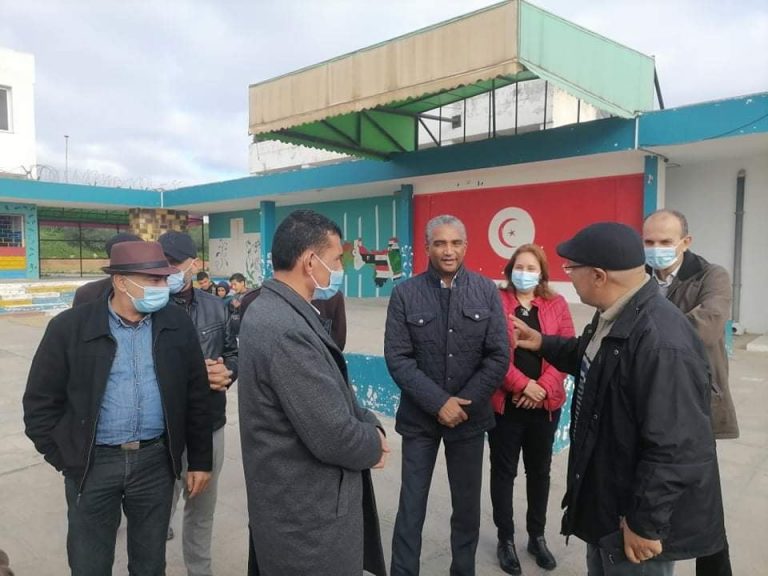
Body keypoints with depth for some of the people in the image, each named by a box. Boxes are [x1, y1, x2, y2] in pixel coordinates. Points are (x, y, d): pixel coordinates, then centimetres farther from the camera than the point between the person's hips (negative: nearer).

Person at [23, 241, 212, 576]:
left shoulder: (177, 324, -3)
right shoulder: (70, 327, -8)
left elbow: (196, 396, 2)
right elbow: (41, 401, 0)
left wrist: (200, 459, 4)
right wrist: (63, 459, -1)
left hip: (156, 459, 1)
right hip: (92, 463, -1)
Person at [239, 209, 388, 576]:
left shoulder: (274, 310, 3)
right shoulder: (288, 331, -30)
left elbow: (332, 390, 10)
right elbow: (333, 438, -29)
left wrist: (368, 424, -4)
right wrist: (374, 445, -9)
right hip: (308, 514, -9)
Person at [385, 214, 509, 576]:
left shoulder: (486, 291, -2)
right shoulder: (405, 293, -5)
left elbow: (499, 356, -4)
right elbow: (397, 358, -9)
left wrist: (463, 402, -12)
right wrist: (438, 403, -16)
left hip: (470, 415, 2)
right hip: (419, 416, -1)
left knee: (467, 506, 16)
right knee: (411, 506, 9)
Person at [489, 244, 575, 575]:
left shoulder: (557, 304, 4)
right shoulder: (496, 302, -5)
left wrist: (543, 388, -12)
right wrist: (523, 385, -18)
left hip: (546, 403, 3)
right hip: (505, 402, -3)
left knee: (540, 470, 16)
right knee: (504, 471, 9)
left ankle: (537, 536, 34)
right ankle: (505, 539, 26)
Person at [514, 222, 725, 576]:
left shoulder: (661, 341, -32)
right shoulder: (613, 317, 1)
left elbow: (677, 450, -31)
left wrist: (646, 523, -23)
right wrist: (544, 344, 20)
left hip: (636, 520, -9)